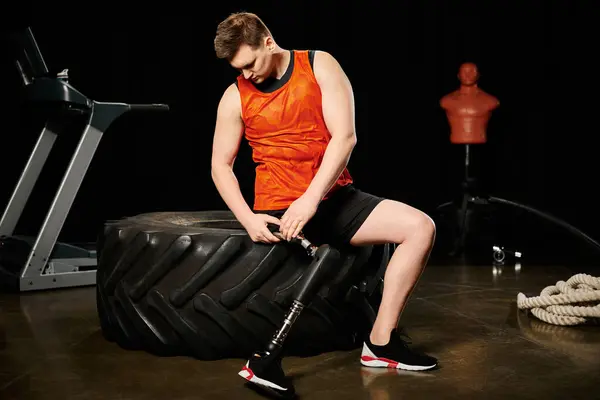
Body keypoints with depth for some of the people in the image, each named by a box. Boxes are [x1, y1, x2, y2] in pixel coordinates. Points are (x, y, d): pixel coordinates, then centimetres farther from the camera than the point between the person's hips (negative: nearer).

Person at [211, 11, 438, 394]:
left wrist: (311, 198, -22)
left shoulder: (320, 65, -2)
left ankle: (381, 342, -12)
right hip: (277, 210, -1)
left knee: (420, 227, -15)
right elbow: (221, 164, 6)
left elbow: (345, 136, -10)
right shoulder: (235, 97, 1)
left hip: (333, 197, 1)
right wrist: (248, 218, -12)